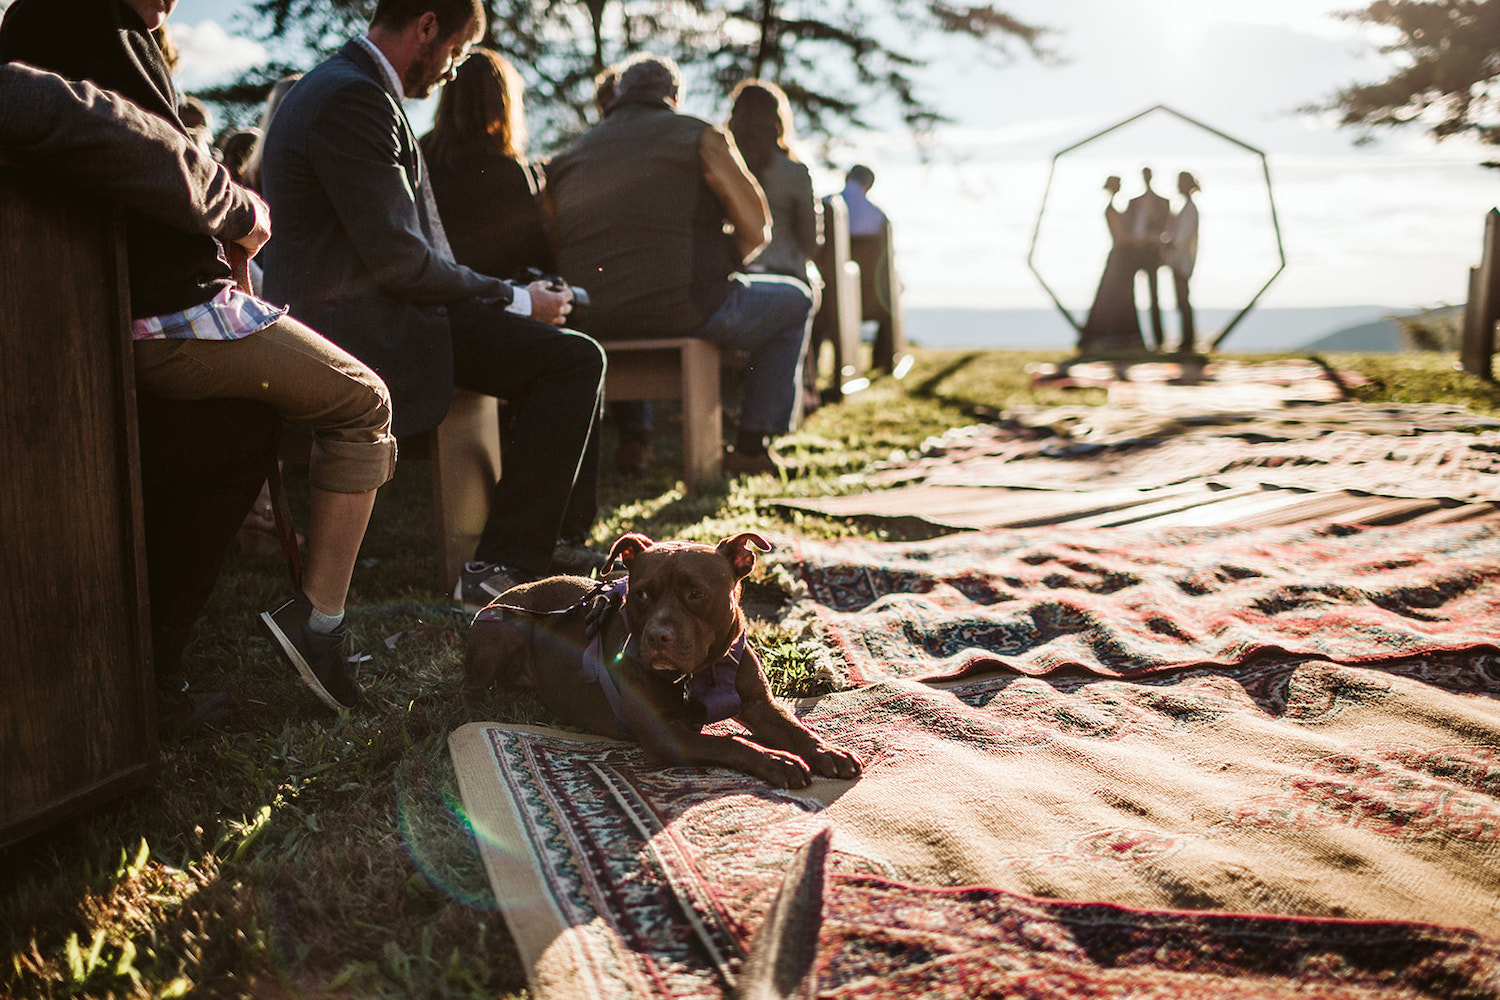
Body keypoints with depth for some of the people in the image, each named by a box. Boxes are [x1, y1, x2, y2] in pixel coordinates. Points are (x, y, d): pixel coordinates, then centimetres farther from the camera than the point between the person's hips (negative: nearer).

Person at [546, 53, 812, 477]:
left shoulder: (570, 156, 13)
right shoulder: (699, 137, -1)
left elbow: (554, 244, 14)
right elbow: (757, 229, -3)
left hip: (593, 321, 5)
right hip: (685, 310, -5)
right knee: (794, 300, 20)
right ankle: (751, 446, 16)